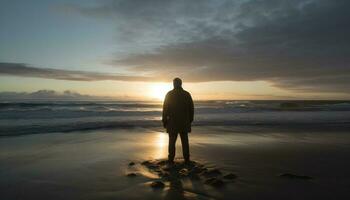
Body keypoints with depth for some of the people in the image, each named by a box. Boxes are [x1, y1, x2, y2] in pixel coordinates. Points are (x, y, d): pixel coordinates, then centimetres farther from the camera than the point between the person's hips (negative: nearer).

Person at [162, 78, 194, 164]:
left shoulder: (169, 94, -4)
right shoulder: (187, 94, 2)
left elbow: (165, 108, -6)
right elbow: (191, 108, 3)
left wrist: (164, 121, 1)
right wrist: (190, 120, 13)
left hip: (172, 122, -2)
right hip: (184, 122, 2)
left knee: (172, 141, 7)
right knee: (185, 141, 10)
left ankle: (171, 159, 8)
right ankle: (186, 159, 12)